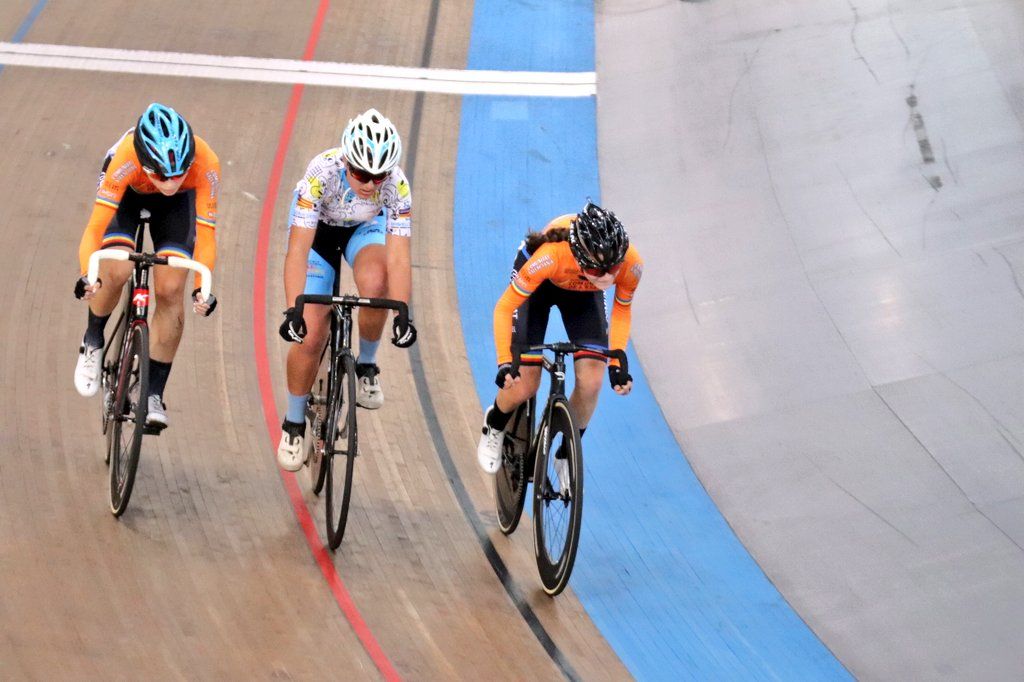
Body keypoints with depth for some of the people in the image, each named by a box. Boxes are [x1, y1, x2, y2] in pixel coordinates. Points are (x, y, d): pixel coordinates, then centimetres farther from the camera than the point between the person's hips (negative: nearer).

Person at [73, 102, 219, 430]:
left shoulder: (206, 166, -38)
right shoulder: (126, 159, -42)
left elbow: (205, 235, -33)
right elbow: (94, 228, -41)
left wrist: (203, 287, -47)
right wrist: (87, 276, -56)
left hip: (176, 206, 1)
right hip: (126, 194, -1)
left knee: (170, 290, -13)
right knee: (116, 271, -25)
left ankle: (154, 394, -1)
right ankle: (92, 342, 5)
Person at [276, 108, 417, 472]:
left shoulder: (397, 185, -33)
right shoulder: (322, 173, -38)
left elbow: (399, 257, -35)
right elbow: (298, 249, -41)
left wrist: (402, 315, -47)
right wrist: (292, 310, -50)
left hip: (365, 229, 1)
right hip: (318, 230, -1)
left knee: (374, 282, -35)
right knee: (310, 335, -10)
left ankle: (366, 365, -7)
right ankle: (294, 423, 14)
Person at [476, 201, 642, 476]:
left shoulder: (631, 265, -36)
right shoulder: (551, 257, -45)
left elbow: (621, 309, -12)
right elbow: (504, 308, -31)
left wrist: (617, 364, -21)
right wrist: (505, 362, -40)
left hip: (582, 292, 3)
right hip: (540, 284, -3)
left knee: (591, 383, -12)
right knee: (523, 387, -7)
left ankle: (566, 455, 15)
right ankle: (494, 426, 29)